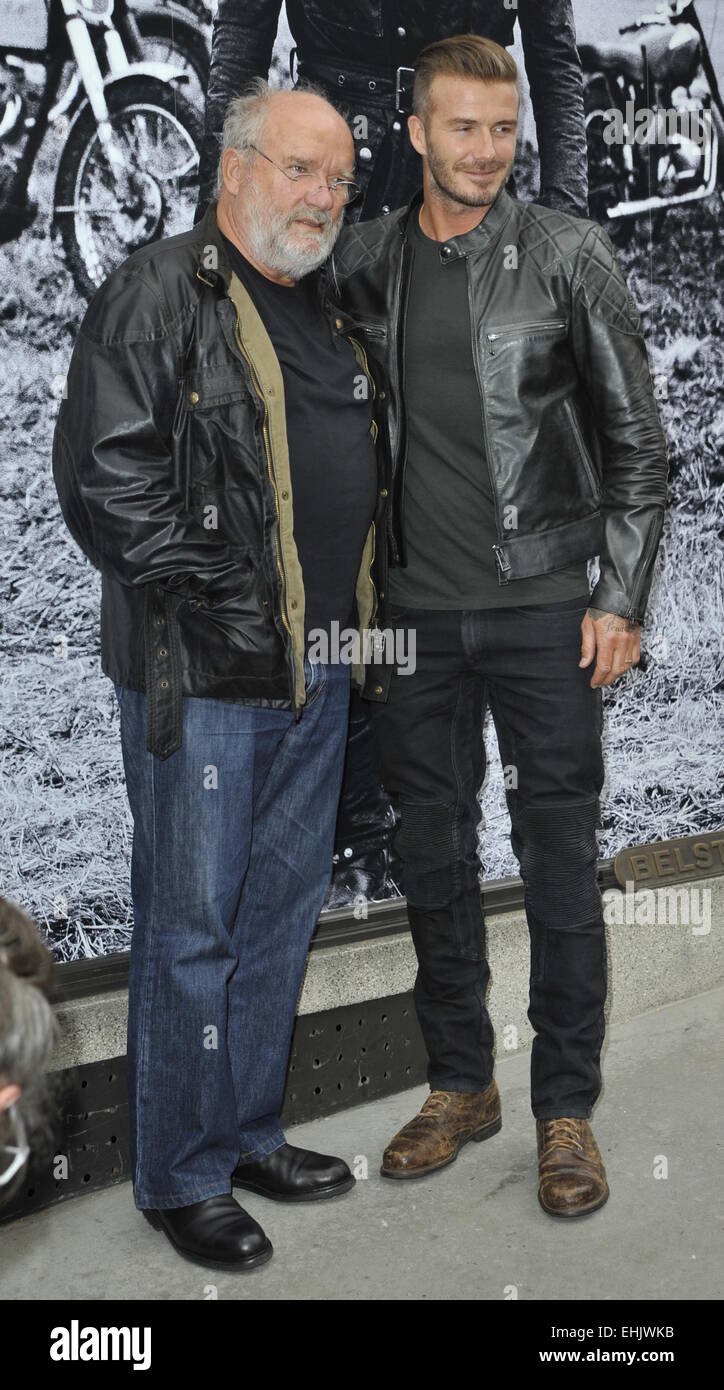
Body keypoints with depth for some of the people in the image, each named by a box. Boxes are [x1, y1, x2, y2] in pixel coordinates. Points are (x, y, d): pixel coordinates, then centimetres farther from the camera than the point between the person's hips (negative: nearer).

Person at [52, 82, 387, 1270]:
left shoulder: (328, 313, 17)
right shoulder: (157, 294, -8)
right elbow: (104, 476, -16)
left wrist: (357, 608, 13)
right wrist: (215, 595, -17)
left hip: (316, 675, 8)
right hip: (203, 677, -8)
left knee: (283, 912, 16)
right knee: (191, 927, 2)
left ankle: (250, 1134, 33)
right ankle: (178, 1176, 19)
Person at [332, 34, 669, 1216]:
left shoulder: (569, 254, 0)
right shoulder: (363, 264, 7)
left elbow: (636, 438, 0)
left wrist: (621, 597, -7)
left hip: (544, 604, -3)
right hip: (414, 613, 3)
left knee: (560, 862, 2)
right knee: (433, 856, 10)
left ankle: (567, 1108, 18)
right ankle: (459, 1084, 27)